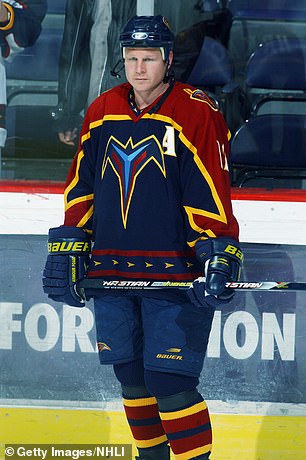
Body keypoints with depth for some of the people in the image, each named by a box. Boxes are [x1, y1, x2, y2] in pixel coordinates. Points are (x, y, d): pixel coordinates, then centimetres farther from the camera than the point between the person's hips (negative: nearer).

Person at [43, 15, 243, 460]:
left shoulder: (197, 113, -7)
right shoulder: (103, 111, 9)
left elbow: (211, 191, -9)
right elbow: (81, 187, 16)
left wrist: (217, 257, -15)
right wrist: (68, 249, 11)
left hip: (175, 272, -5)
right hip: (112, 270, 6)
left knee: (170, 382, -12)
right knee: (131, 374, 13)